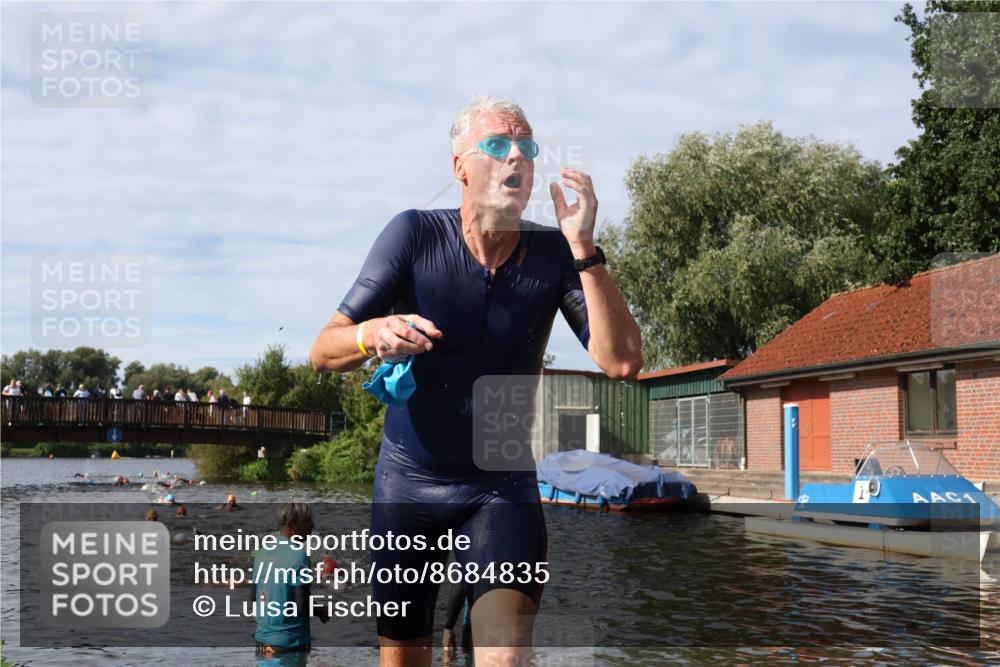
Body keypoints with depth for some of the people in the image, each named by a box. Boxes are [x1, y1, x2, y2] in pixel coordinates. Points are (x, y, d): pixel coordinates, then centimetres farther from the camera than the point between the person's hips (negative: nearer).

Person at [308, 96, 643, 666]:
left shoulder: (554, 254, -11)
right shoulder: (415, 234, -13)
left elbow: (622, 362, -21)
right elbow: (323, 353, -13)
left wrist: (585, 249, -29)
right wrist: (373, 334, -36)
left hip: (502, 488, 0)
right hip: (408, 483, 1)